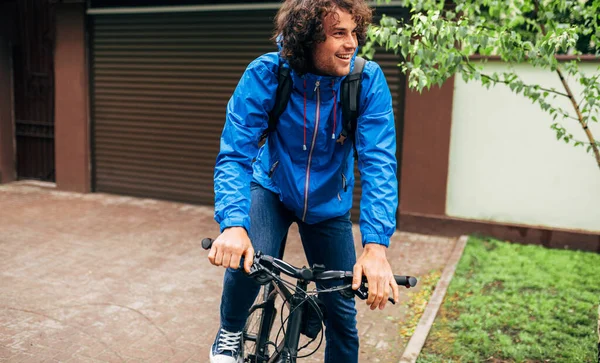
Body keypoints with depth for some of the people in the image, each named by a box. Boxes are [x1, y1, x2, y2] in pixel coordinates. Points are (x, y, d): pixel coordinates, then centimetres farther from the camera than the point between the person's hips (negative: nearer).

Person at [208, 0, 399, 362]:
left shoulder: (369, 80, -23)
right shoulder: (265, 74, -24)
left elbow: (379, 162, -28)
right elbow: (235, 153, -27)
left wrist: (376, 246, -40)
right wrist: (233, 223, -44)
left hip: (329, 203, 1)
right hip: (272, 188, -1)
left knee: (342, 311, 4)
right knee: (246, 261, -29)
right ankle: (231, 331, 5)